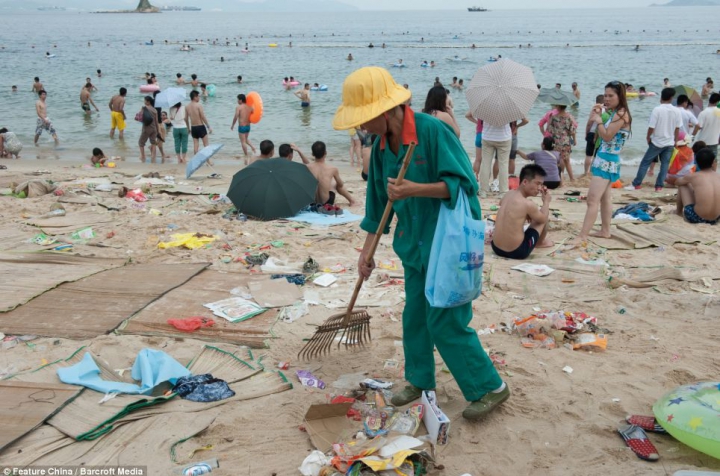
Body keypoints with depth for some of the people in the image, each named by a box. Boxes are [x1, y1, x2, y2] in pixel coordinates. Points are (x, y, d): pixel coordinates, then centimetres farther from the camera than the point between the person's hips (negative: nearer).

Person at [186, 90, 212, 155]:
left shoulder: (187, 107, 5)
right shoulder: (199, 105, -12)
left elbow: (186, 119, 8)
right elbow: (203, 117, -16)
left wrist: (188, 129, 19)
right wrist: (209, 127, -10)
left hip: (193, 128, 5)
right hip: (200, 127, -5)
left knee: (196, 145, 8)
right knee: (206, 144, 3)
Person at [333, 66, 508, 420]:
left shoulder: (433, 131, -21)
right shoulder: (382, 145, 2)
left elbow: (464, 183, -21)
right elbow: (378, 202, 10)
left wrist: (414, 189, -32)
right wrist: (367, 250, 11)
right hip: (416, 244, 8)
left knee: (446, 321, -3)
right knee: (414, 317, 16)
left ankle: (490, 387, 15)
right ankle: (420, 380, 36)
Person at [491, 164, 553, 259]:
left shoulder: (509, 194, 4)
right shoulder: (528, 204, -18)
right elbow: (543, 219, 1)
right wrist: (546, 201, 17)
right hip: (517, 252, -7)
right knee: (545, 218, 10)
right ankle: (541, 242, 34)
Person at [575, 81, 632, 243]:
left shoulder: (621, 114, -16)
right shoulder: (612, 113, 12)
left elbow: (607, 136, -21)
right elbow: (599, 135, 13)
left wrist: (598, 120, -11)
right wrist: (596, 116, 3)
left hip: (608, 161, -11)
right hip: (605, 159, 11)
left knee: (593, 199, -15)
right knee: (605, 197, 18)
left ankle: (583, 236, -17)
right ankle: (605, 230, 28)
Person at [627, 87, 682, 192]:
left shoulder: (657, 109, -16)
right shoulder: (676, 111, -3)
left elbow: (651, 127, -15)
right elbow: (678, 128, 5)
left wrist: (648, 137, 3)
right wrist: (675, 140, 18)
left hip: (657, 142, -3)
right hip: (669, 142, 3)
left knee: (645, 162, 5)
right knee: (664, 164, 9)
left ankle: (637, 184, 7)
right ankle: (659, 186, 8)